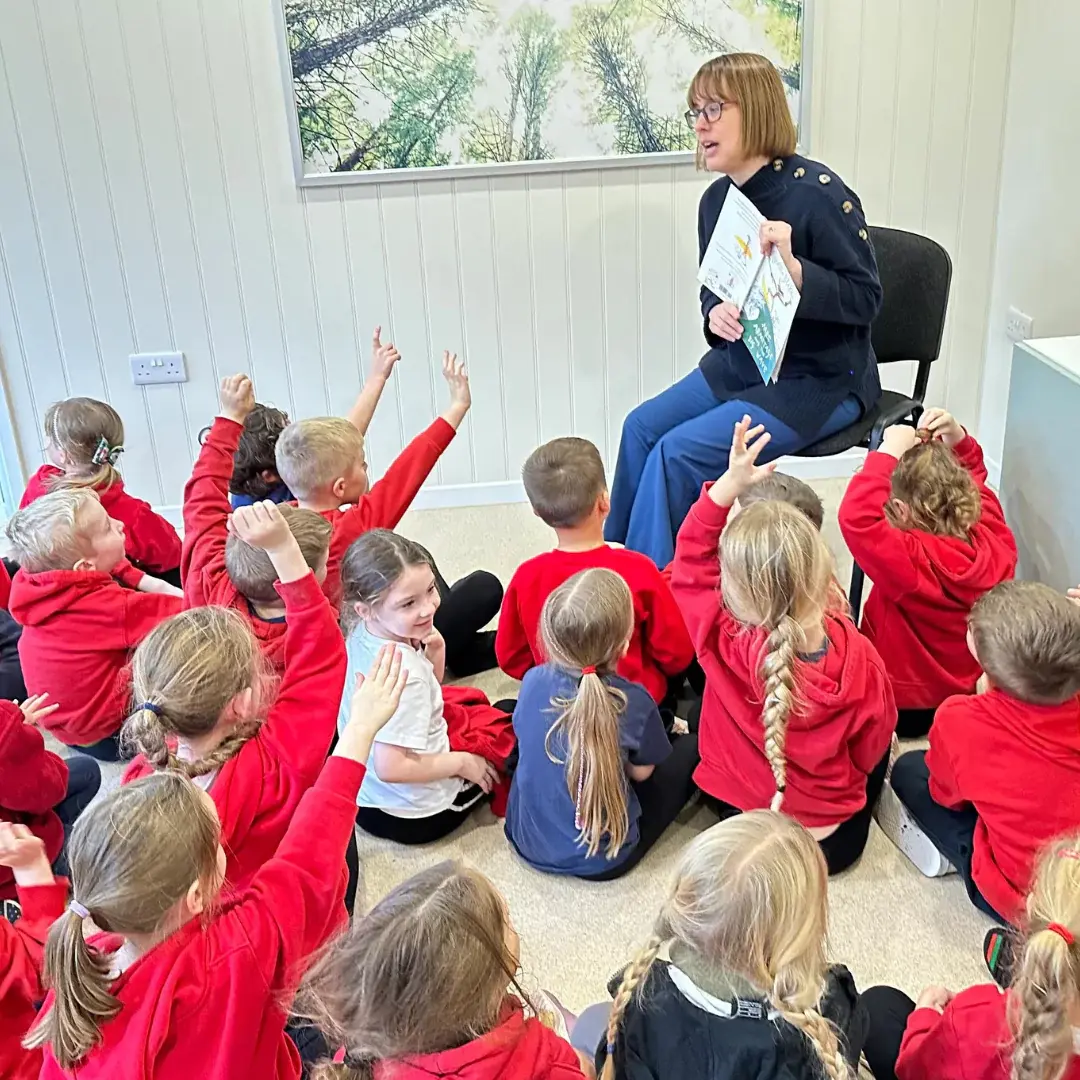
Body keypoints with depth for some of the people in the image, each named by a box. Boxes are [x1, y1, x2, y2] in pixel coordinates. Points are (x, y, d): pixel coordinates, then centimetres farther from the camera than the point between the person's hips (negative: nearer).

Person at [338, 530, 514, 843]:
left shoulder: (360, 635, -9)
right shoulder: (403, 671, -34)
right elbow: (391, 768, -33)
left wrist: (435, 653, -11)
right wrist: (463, 763, -18)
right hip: (418, 817, -7)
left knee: (470, 702, 31)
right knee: (511, 716, 16)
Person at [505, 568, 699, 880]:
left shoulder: (533, 681, -13)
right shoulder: (633, 702, -23)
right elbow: (641, 772, -7)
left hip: (527, 842, 4)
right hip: (600, 862, -4)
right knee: (692, 745, 8)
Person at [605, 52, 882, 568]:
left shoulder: (818, 192, -19)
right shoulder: (716, 200, 2)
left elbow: (865, 298, -17)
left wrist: (793, 269, -34)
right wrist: (716, 314, -12)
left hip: (822, 380, -7)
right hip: (742, 362, 7)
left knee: (679, 452, -19)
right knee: (642, 427, -7)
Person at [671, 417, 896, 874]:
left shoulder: (724, 645, -29)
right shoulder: (858, 657, -27)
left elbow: (691, 563, -14)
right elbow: (871, 747, -8)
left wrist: (729, 484, -21)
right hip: (835, 839, 0)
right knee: (882, 750, 28)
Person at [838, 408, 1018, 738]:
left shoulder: (909, 561, -36)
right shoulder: (995, 541, -16)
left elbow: (856, 518, -48)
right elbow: (974, 478, 3)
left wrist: (886, 454, -40)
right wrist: (959, 442, -12)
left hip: (900, 707, -6)